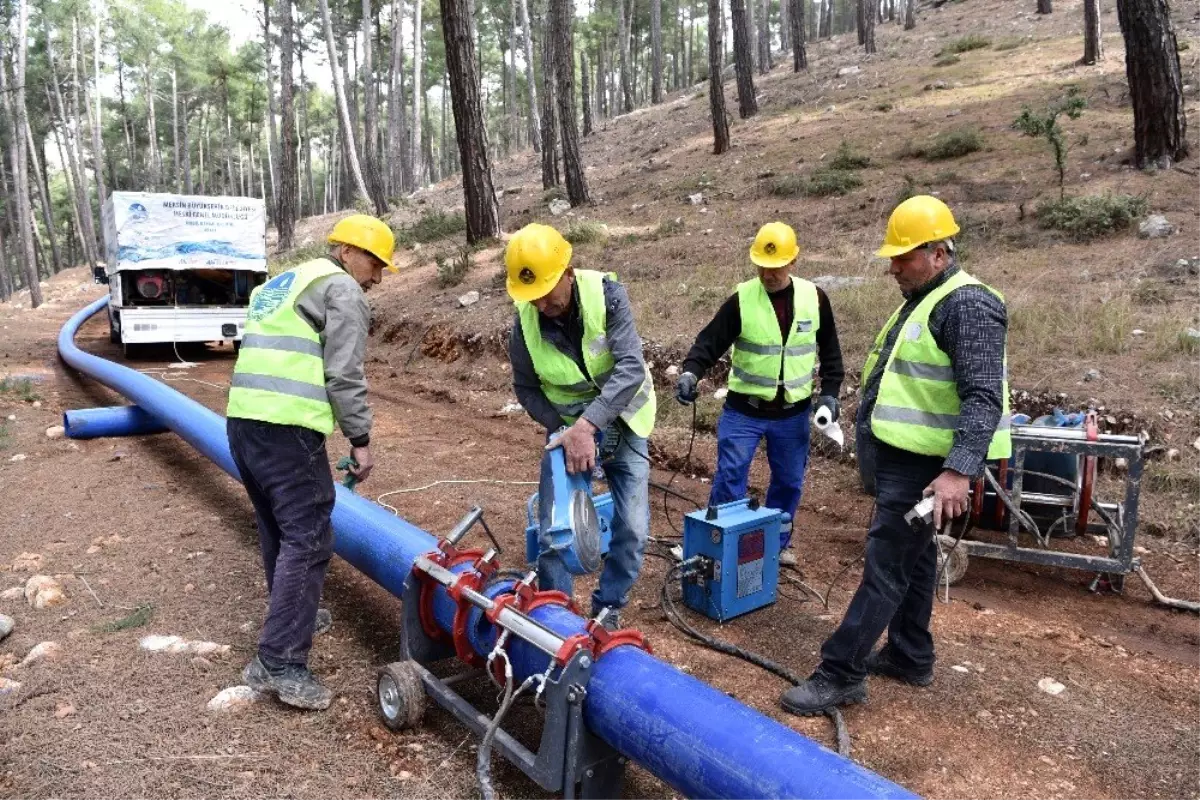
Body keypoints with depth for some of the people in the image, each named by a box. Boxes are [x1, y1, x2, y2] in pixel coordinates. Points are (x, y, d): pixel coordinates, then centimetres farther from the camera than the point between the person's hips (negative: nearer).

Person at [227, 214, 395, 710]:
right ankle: (279, 662, -7)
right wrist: (360, 439, -4)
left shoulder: (281, 284, 26)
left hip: (243, 421, 10)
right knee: (307, 540, -7)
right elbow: (344, 375, -11)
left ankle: (292, 616, 37)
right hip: (287, 431, -10)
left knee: (279, 530, 22)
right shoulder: (343, 289, -2)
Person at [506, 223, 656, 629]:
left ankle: (607, 610, 20)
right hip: (567, 428, 1)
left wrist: (587, 424, -41)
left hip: (620, 424, -1)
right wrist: (565, 428, -16)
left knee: (632, 530, -2)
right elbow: (526, 389, -2)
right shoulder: (525, 324, -16)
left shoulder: (606, 294, -23)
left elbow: (632, 368, -32)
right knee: (554, 533, -3)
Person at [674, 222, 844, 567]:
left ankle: (777, 542, 35)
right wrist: (691, 371, -30)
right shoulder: (741, 299, -10)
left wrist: (830, 392, 3)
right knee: (730, 477, -2)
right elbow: (711, 341, -12)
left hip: (793, 413, 3)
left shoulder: (814, 298, -2)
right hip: (743, 410, -2)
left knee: (789, 481, 15)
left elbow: (829, 350, 9)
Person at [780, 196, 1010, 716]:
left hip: (922, 468, -10)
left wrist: (959, 471, -34)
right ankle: (911, 656, 32)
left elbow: (983, 398, -25)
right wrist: (872, 441, 26)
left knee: (885, 566, -6)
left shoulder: (968, 305, -17)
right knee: (912, 556, 18)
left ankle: (841, 674, 1)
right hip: (899, 459, 10)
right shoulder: (921, 301, 14)